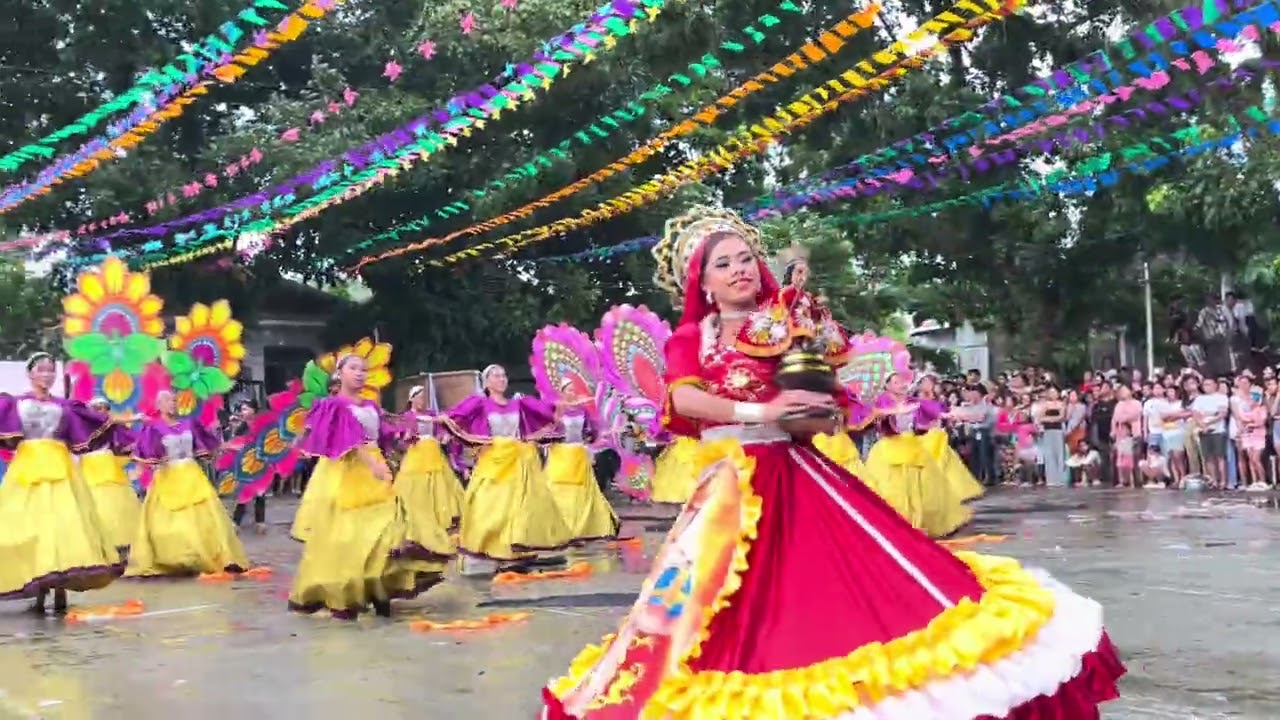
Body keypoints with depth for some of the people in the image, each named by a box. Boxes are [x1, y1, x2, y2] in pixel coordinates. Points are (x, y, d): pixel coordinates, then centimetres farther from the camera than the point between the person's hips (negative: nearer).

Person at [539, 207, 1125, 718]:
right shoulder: (690, 338, 7)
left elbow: (824, 411, 9)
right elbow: (682, 400, -13)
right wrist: (759, 411, -20)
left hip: (799, 476, 1)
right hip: (732, 485, -1)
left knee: (852, 583, -7)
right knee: (743, 613, -1)